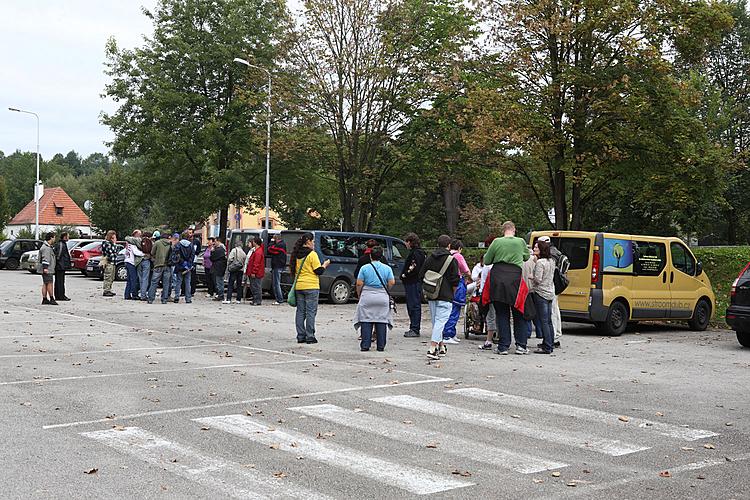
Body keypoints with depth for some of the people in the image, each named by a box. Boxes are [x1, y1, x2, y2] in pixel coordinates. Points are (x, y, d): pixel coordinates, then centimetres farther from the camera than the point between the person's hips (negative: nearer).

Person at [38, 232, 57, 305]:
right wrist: (45, 267, -26)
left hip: (48, 269, 11)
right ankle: (51, 299, -7)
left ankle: (45, 299, 9)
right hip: (47, 269, -11)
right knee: (49, 283, -8)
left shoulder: (48, 246, 20)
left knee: (45, 284, 8)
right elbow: (45, 258, -21)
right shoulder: (46, 247, -14)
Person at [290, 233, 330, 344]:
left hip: (298, 287, 6)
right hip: (311, 287, -6)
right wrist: (324, 265, 6)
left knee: (300, 312, 10)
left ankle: (301, 336, 11)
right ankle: (310, 337, -1)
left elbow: (292, 269, 15)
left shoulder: (296, 254, 7)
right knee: (311, 312, -1)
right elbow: (319, 271, -11)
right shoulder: (312, 254, -12)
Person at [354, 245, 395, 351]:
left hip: (367, 297, -1)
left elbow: (359, 284, -4)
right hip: (382, 298, 1)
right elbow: (392, 283, -3)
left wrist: (359, 295, 9)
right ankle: (381, 346, 7)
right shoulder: (387, 268, 2)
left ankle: (365, 345, 1)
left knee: (366, 322, 3)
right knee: (381, 322, 6)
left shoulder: (364, 268, -2)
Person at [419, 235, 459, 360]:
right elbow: (455, 280, -10)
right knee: (440, 321, -7)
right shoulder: (451, 260, -7)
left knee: (435, 321, 15)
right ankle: (432, 349, -17)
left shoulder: (429, 259, 9)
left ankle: (441, 347, 24)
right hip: (445, 296, -6)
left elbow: (421, 277, 11)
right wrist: (452, 292, 6)